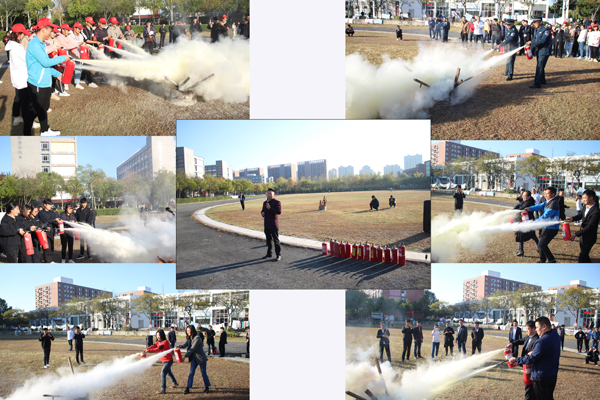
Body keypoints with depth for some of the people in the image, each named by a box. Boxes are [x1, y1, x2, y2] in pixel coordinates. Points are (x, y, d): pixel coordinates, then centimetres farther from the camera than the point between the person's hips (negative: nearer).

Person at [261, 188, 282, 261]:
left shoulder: (277, 202, -8)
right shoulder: (265, 203, 15)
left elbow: (279, 212, -19)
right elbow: (263, 211, 26)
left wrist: (270, 208, -24)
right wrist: (262, 213, 3)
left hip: (274, 225, -7)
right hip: (267, 225, 7)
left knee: (276, 240, -3)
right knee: (268, 240, 15)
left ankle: (278, 255, 4)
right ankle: (269, 254, 26)